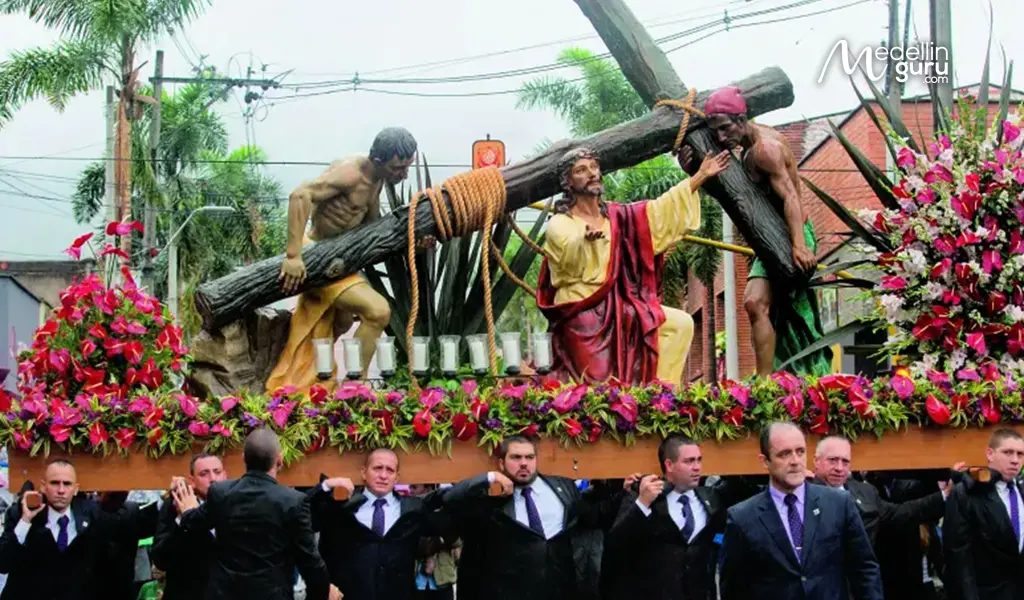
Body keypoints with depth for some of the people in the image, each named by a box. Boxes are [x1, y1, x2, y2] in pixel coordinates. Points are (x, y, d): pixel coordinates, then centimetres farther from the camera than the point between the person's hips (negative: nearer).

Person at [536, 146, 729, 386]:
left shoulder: (615, 216, 12)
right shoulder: (559, 225, -7)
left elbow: (661, 208, 12)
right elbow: (570, 255, -28)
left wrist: (701, 175, 9)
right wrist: (586, 240, -53)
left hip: (619, 309, 7)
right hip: (582, 314, -6)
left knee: (680, 324, -5)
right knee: (600, 389, -19)